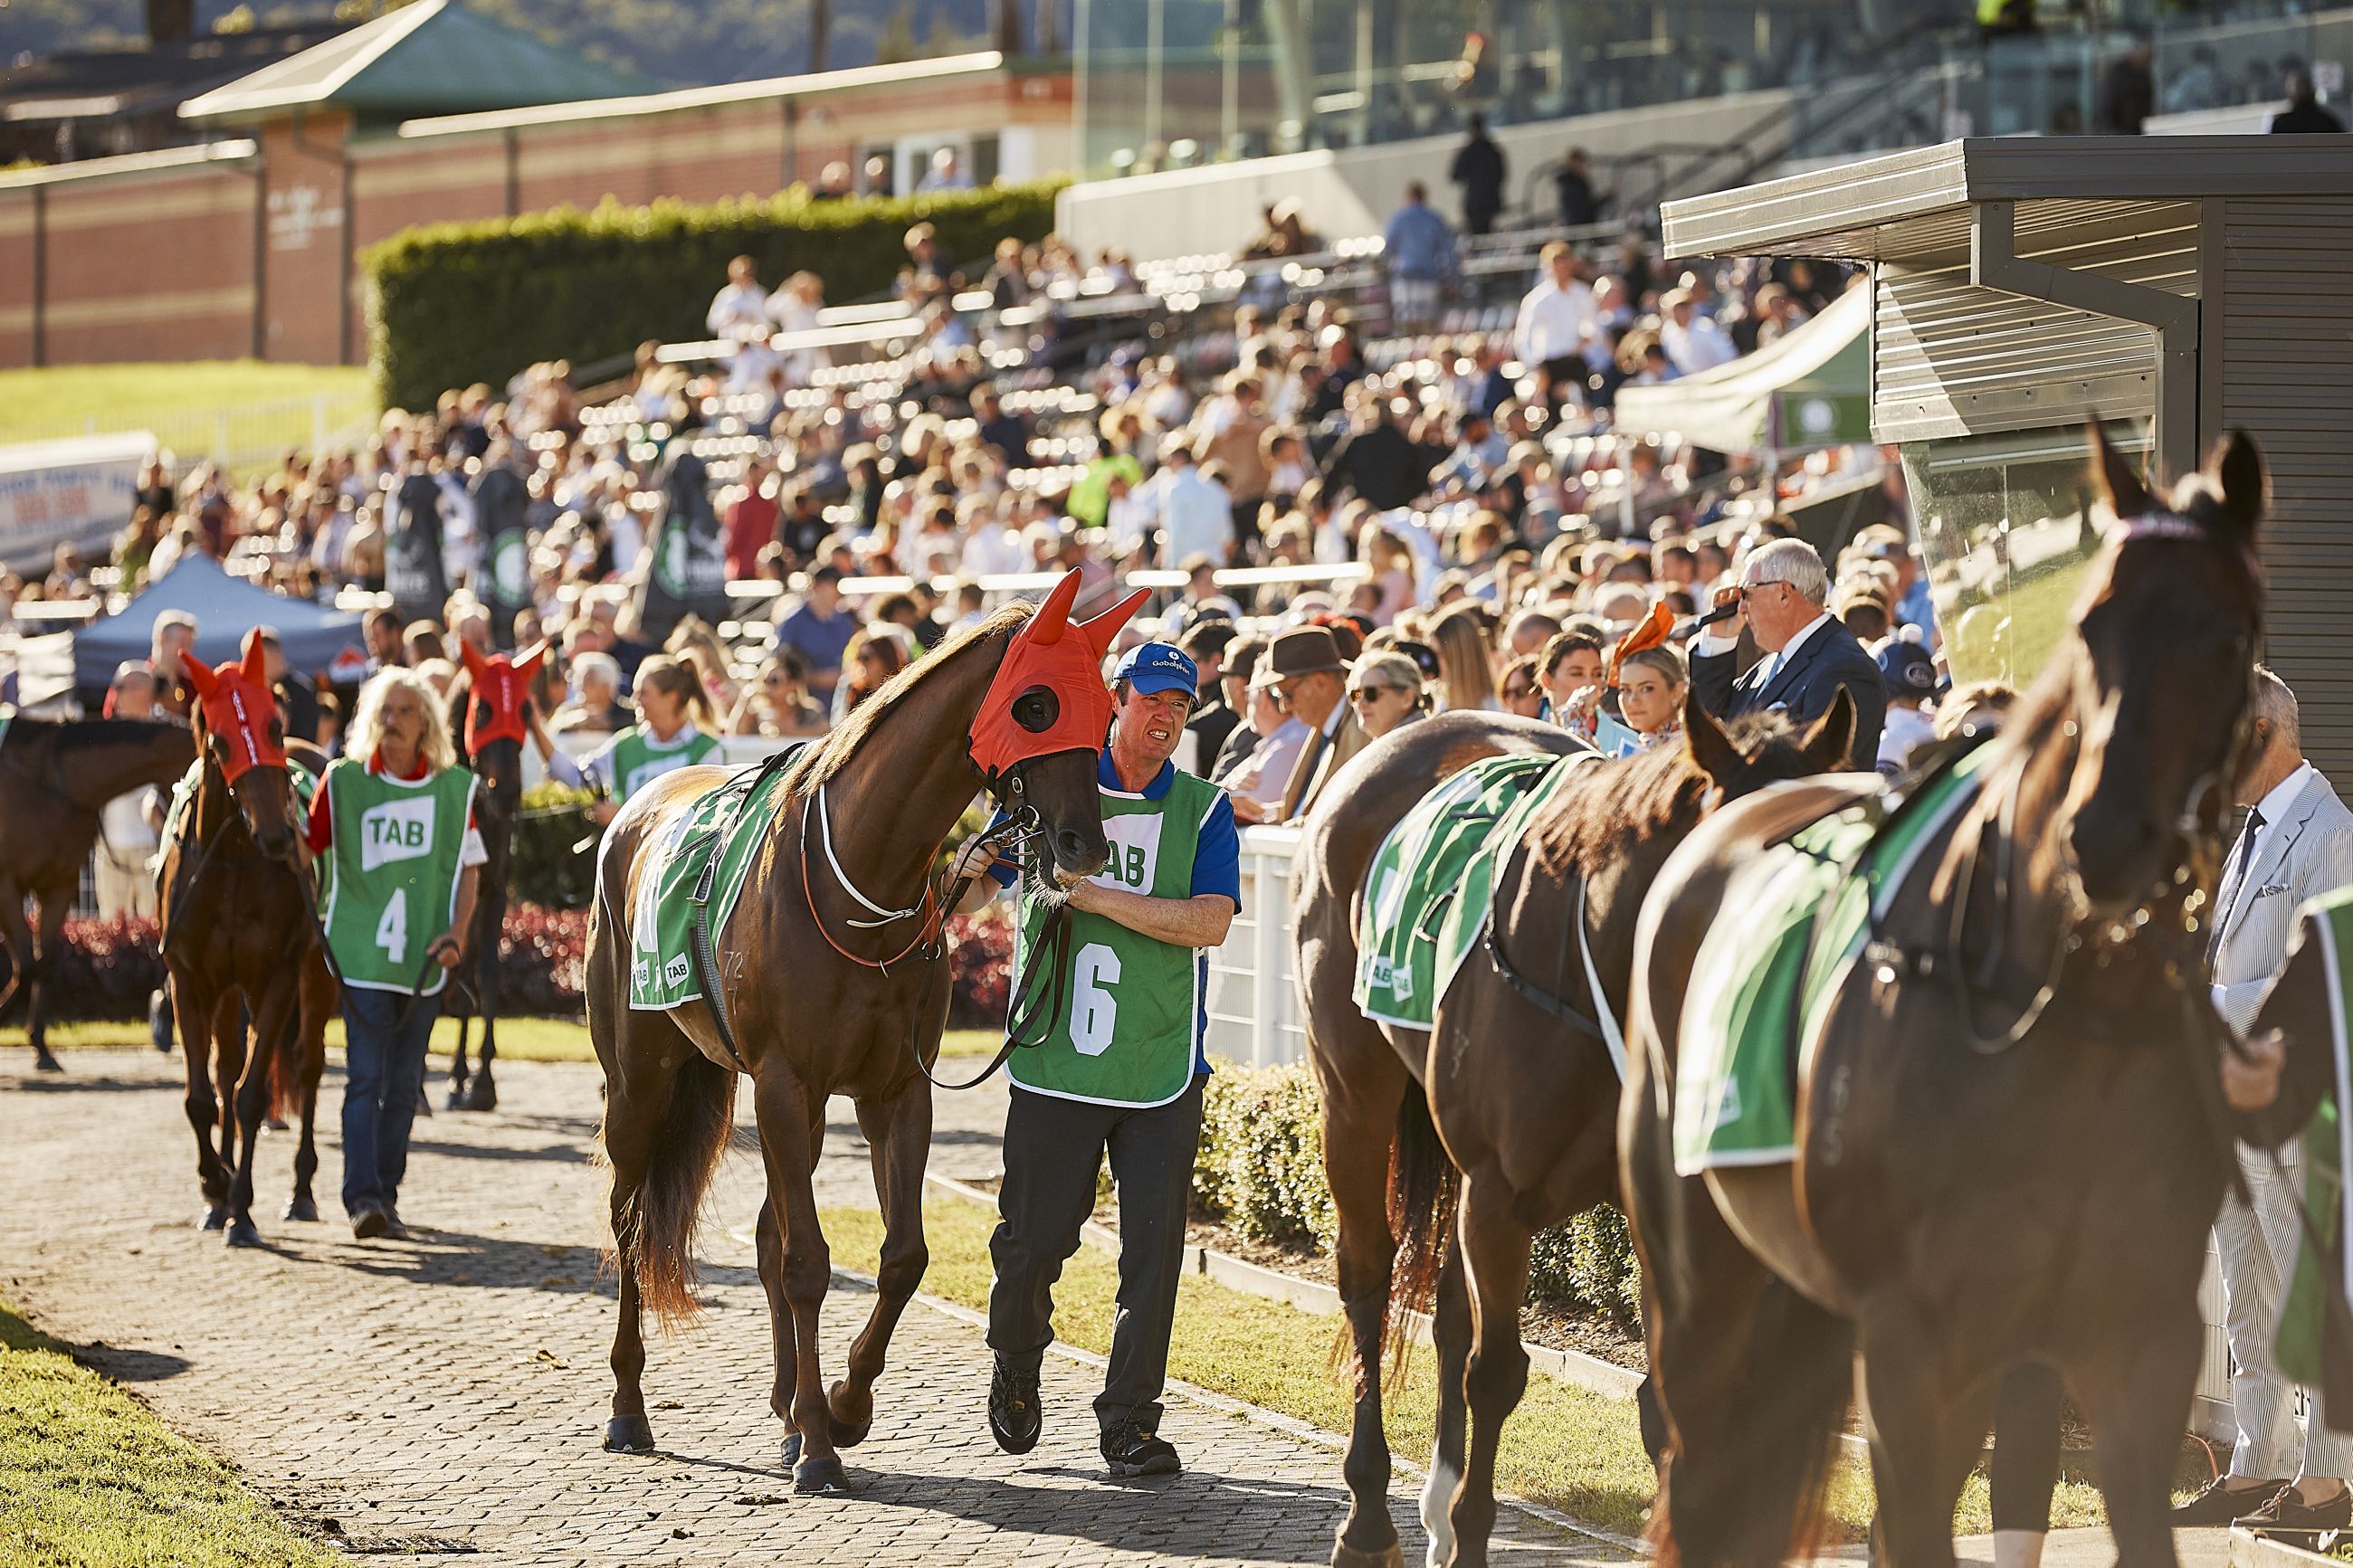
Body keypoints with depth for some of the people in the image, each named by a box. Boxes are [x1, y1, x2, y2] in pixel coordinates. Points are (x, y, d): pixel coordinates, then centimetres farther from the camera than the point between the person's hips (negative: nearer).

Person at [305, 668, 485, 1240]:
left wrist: (456, 933, -4)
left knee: (404, 1083, 8)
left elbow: (469, 868, 8)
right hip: (361, 951, -2)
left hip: (425, 957, 2)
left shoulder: (454, 789, 5)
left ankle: (387, 1193, 17)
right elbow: (305, 848, 7)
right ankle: (362, 1197, -18)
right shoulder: (343, 782, 1)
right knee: (365, 1076, -12)